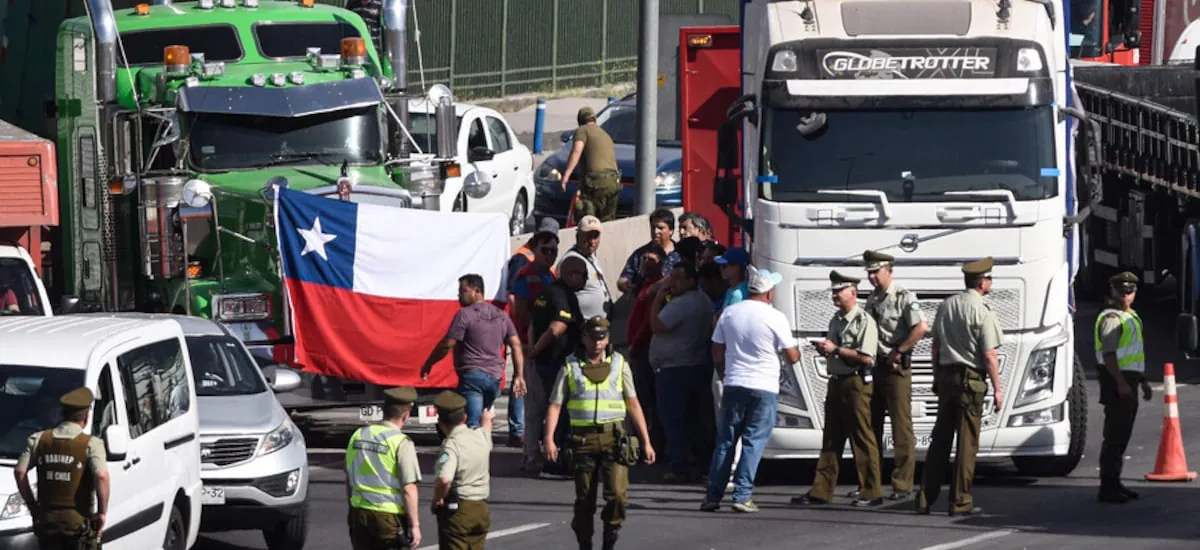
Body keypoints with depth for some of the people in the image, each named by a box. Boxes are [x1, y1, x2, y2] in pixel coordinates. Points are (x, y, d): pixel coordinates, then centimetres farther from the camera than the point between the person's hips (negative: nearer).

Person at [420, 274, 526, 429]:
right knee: (484, 422, 17)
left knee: (472, 424, -13)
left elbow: (447, 345, -9)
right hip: (495, 377, 7)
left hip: (472, 375, -7)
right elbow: (516, 345, 10)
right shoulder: (501, 316, 14)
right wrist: (519, 376, 8)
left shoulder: (465, 315, -8)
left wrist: (428, 364, 3)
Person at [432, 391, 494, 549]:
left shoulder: (451, 445, -21)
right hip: (481, 509, 7)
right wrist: (487, 420, 54)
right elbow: (487, 428, 30)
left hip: (456, 510, -7)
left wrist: (437, 499, -17)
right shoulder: (480, 436, 2)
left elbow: (444, 479, -36)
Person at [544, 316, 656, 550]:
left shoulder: (619, 364, 9)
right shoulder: (570, 366, 6)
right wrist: (549, 439, -10)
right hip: (583, 439, 0)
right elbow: (555, 405, 4)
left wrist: (646, 442, 6)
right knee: (584, 499, 5)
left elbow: (633, 405, 11)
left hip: (614, 437, 0)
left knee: (617, 493, -13)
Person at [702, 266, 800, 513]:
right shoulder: (775, 318, -7)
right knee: (753, 442, 0)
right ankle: (742, 496, -6)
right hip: (764, 388, -3)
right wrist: (797, 351, 20)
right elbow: (792, 357, -3)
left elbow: (717, 355, 11)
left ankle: (713, 495, 10)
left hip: (733, 385, 3)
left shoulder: (729, 314, 5)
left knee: (725, 441, 10)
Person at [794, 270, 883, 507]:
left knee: (862, 439, -5)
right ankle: (821, 491, 11)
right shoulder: (836, 321, 17)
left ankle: (871, 492, 0)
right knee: (831, 440, 9)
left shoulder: (864, 321, -11)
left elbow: (866, 357, -19)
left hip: (856, 383, -9)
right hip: (836, 382, 9)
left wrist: (835, 349, -17)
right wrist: (824, 349, 4)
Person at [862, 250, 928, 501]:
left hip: (896, 368, -8)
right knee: (872, 425, 10)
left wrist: (898, 352, -16)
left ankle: (903, 484, -6)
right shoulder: (872, 300, 15)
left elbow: (921, 328, -21)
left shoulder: (904, 298, -9)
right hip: (873, 367, 8)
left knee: (901, 426, -7)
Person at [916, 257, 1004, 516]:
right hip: (971, 379, -6)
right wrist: (997, 389, -8)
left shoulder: (945, 306, 8)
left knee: (940, 438, 11)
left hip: (946, 376, 6)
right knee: (967, 442, -1)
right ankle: (960, 502, 0)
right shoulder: (982, 313, -12)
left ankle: (925, 499, 11)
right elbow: (989, 355, -14)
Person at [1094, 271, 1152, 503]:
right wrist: (1120, 383, -27)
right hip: (1116, 381, -10)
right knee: (1115, 435, -10)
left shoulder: (1131, 316, 18)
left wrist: (1143, 380, 27)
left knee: (1122, 434, 15)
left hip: (1127, 382, 10)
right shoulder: (1111, 318, -14)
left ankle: (1114, 483, 24)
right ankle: (1108, 488, -10)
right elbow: (1108, 354, -22)